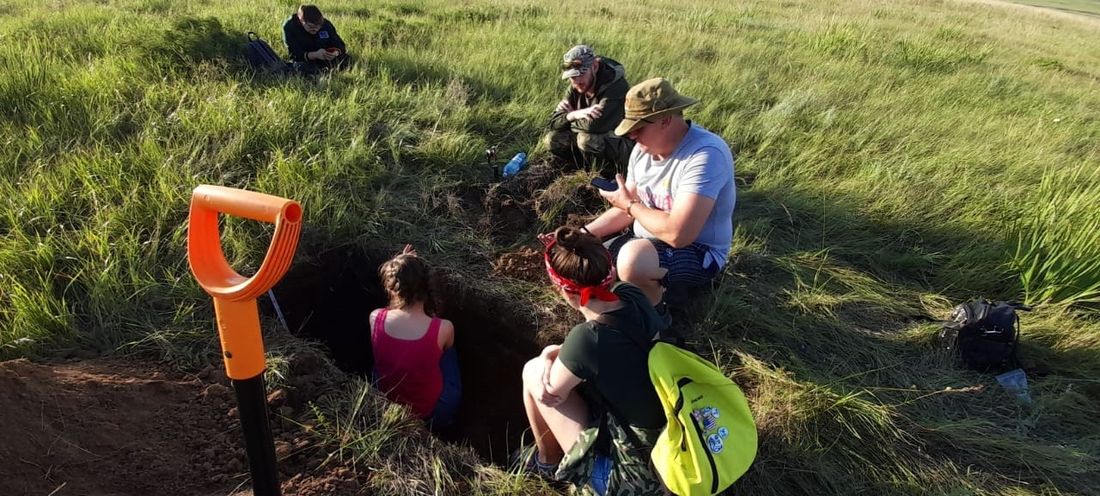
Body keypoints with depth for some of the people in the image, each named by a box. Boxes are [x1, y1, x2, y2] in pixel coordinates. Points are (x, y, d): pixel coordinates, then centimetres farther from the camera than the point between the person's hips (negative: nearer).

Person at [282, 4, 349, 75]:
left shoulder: (326, 24, -8)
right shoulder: (289, 27, -17)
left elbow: (340, 46, -6)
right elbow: (294, 54, -24)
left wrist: (336, 53, -33)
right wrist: (315, 55, -43)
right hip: (304, 59, -2)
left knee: (346, 59, -21)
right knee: (304, 68, -36)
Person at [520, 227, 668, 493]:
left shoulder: (587, 339, -29)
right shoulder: (632, 295, -10)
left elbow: (549, 393, -10)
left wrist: (544, 360, 8)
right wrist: (554, 354, -7)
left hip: (635, 474, -7)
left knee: (532, 373, 2)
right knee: (557, 362, 15)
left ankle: (548, 461, 26)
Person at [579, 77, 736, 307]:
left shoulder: (705, 155, -28)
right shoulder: (644, 148, -1)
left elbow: (678, 234, -34)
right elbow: (627, 209, 9)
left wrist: (630, 205, -18)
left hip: (697, 252, -8)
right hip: (645, 243, 8)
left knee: (633, 260, -37)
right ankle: (658, 285, 15)